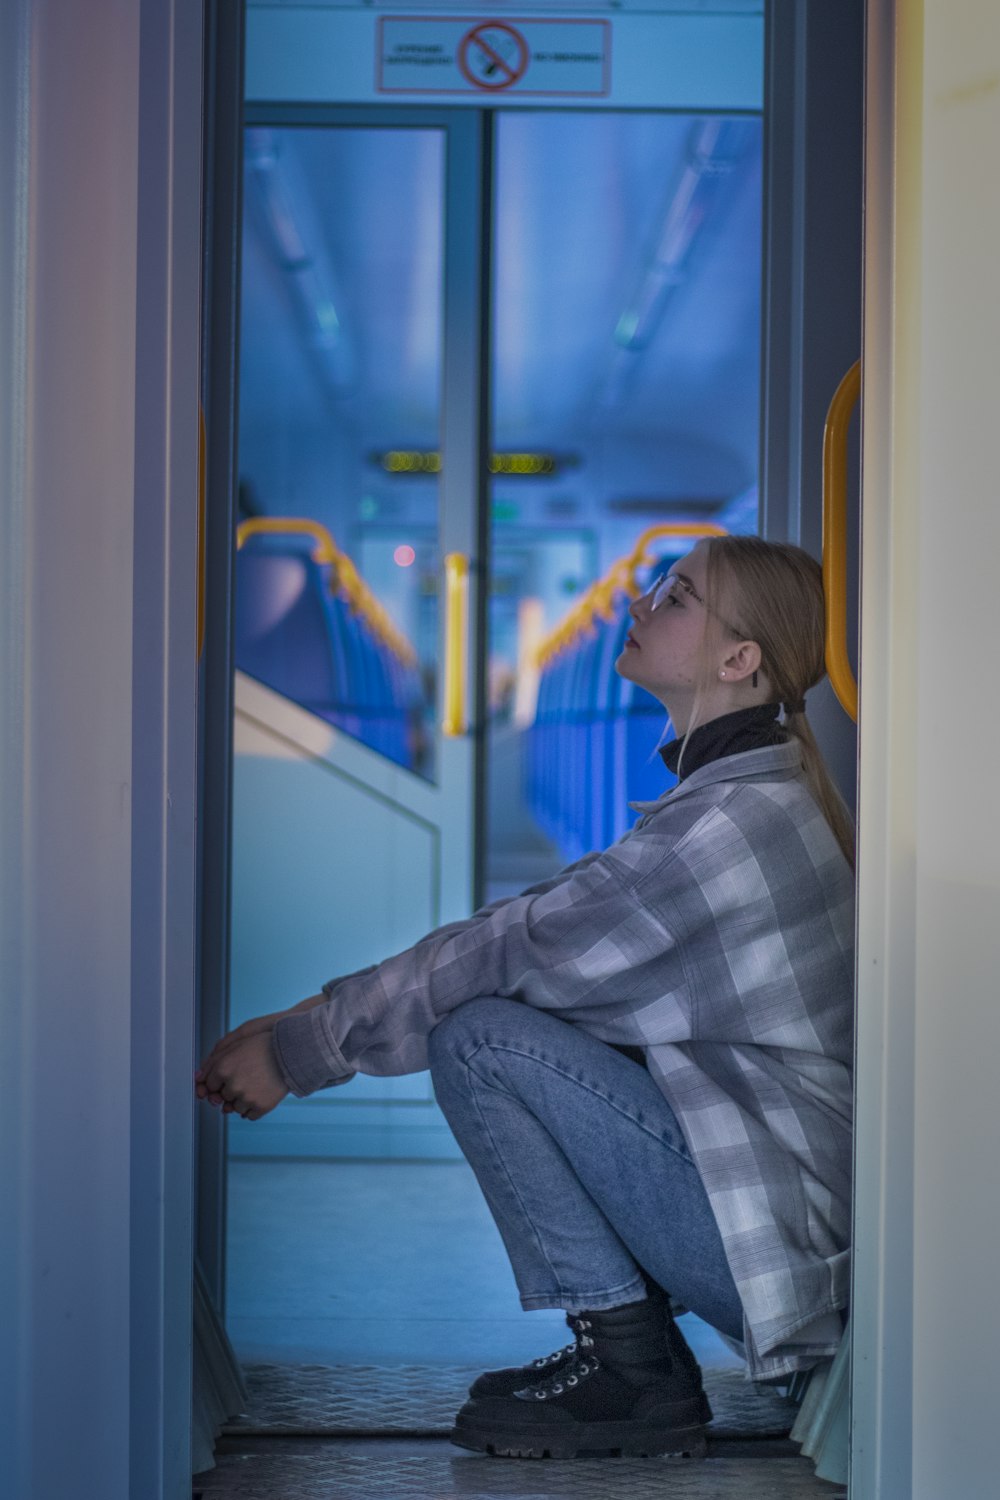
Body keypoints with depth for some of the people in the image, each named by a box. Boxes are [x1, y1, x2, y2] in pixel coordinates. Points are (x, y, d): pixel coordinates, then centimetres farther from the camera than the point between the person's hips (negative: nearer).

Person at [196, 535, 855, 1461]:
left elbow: (516, 948, -17)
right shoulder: (740, 794, 13)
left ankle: (634, 1374, -7)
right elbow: (534, 930, 12)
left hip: (789, 1230, -10)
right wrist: (318, 1013, 6)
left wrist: (300, 1052, -7)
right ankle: (624, 1352, 11)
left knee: (478, 1036, -15)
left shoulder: (735, 817, -19)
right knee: (511, 1004, 11)